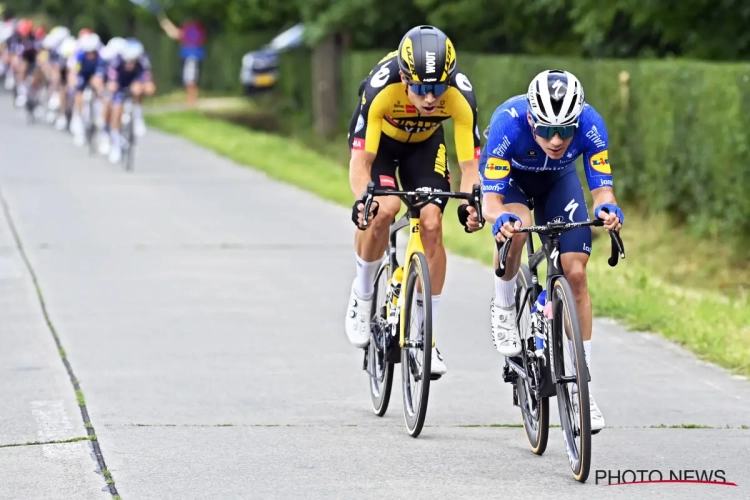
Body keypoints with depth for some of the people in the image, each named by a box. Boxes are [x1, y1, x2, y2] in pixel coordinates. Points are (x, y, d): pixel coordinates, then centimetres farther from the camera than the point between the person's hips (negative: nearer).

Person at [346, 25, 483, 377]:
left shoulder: (460, 96, -34)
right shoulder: (381, 88, -39)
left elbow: (469, 163, -30)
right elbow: (361, 160, -35)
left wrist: (471, 203, -50)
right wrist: (362, 199, -54)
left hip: (425, 144, 2)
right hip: (379, 140, -2)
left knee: (431, 225, -15)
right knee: (384, 209, -28)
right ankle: (362, 295, -1)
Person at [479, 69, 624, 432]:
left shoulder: (590, 125, -35)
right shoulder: (508, 122, -40)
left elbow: (602, 188, -30)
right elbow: (491, 198, -39)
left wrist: (607, 209, -53)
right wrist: (499, 219, -61)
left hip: (558, 179, 2)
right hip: (509, 175, -2)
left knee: (575, 273, -10)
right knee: (515, 225, -36)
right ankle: (503, 308, -6)